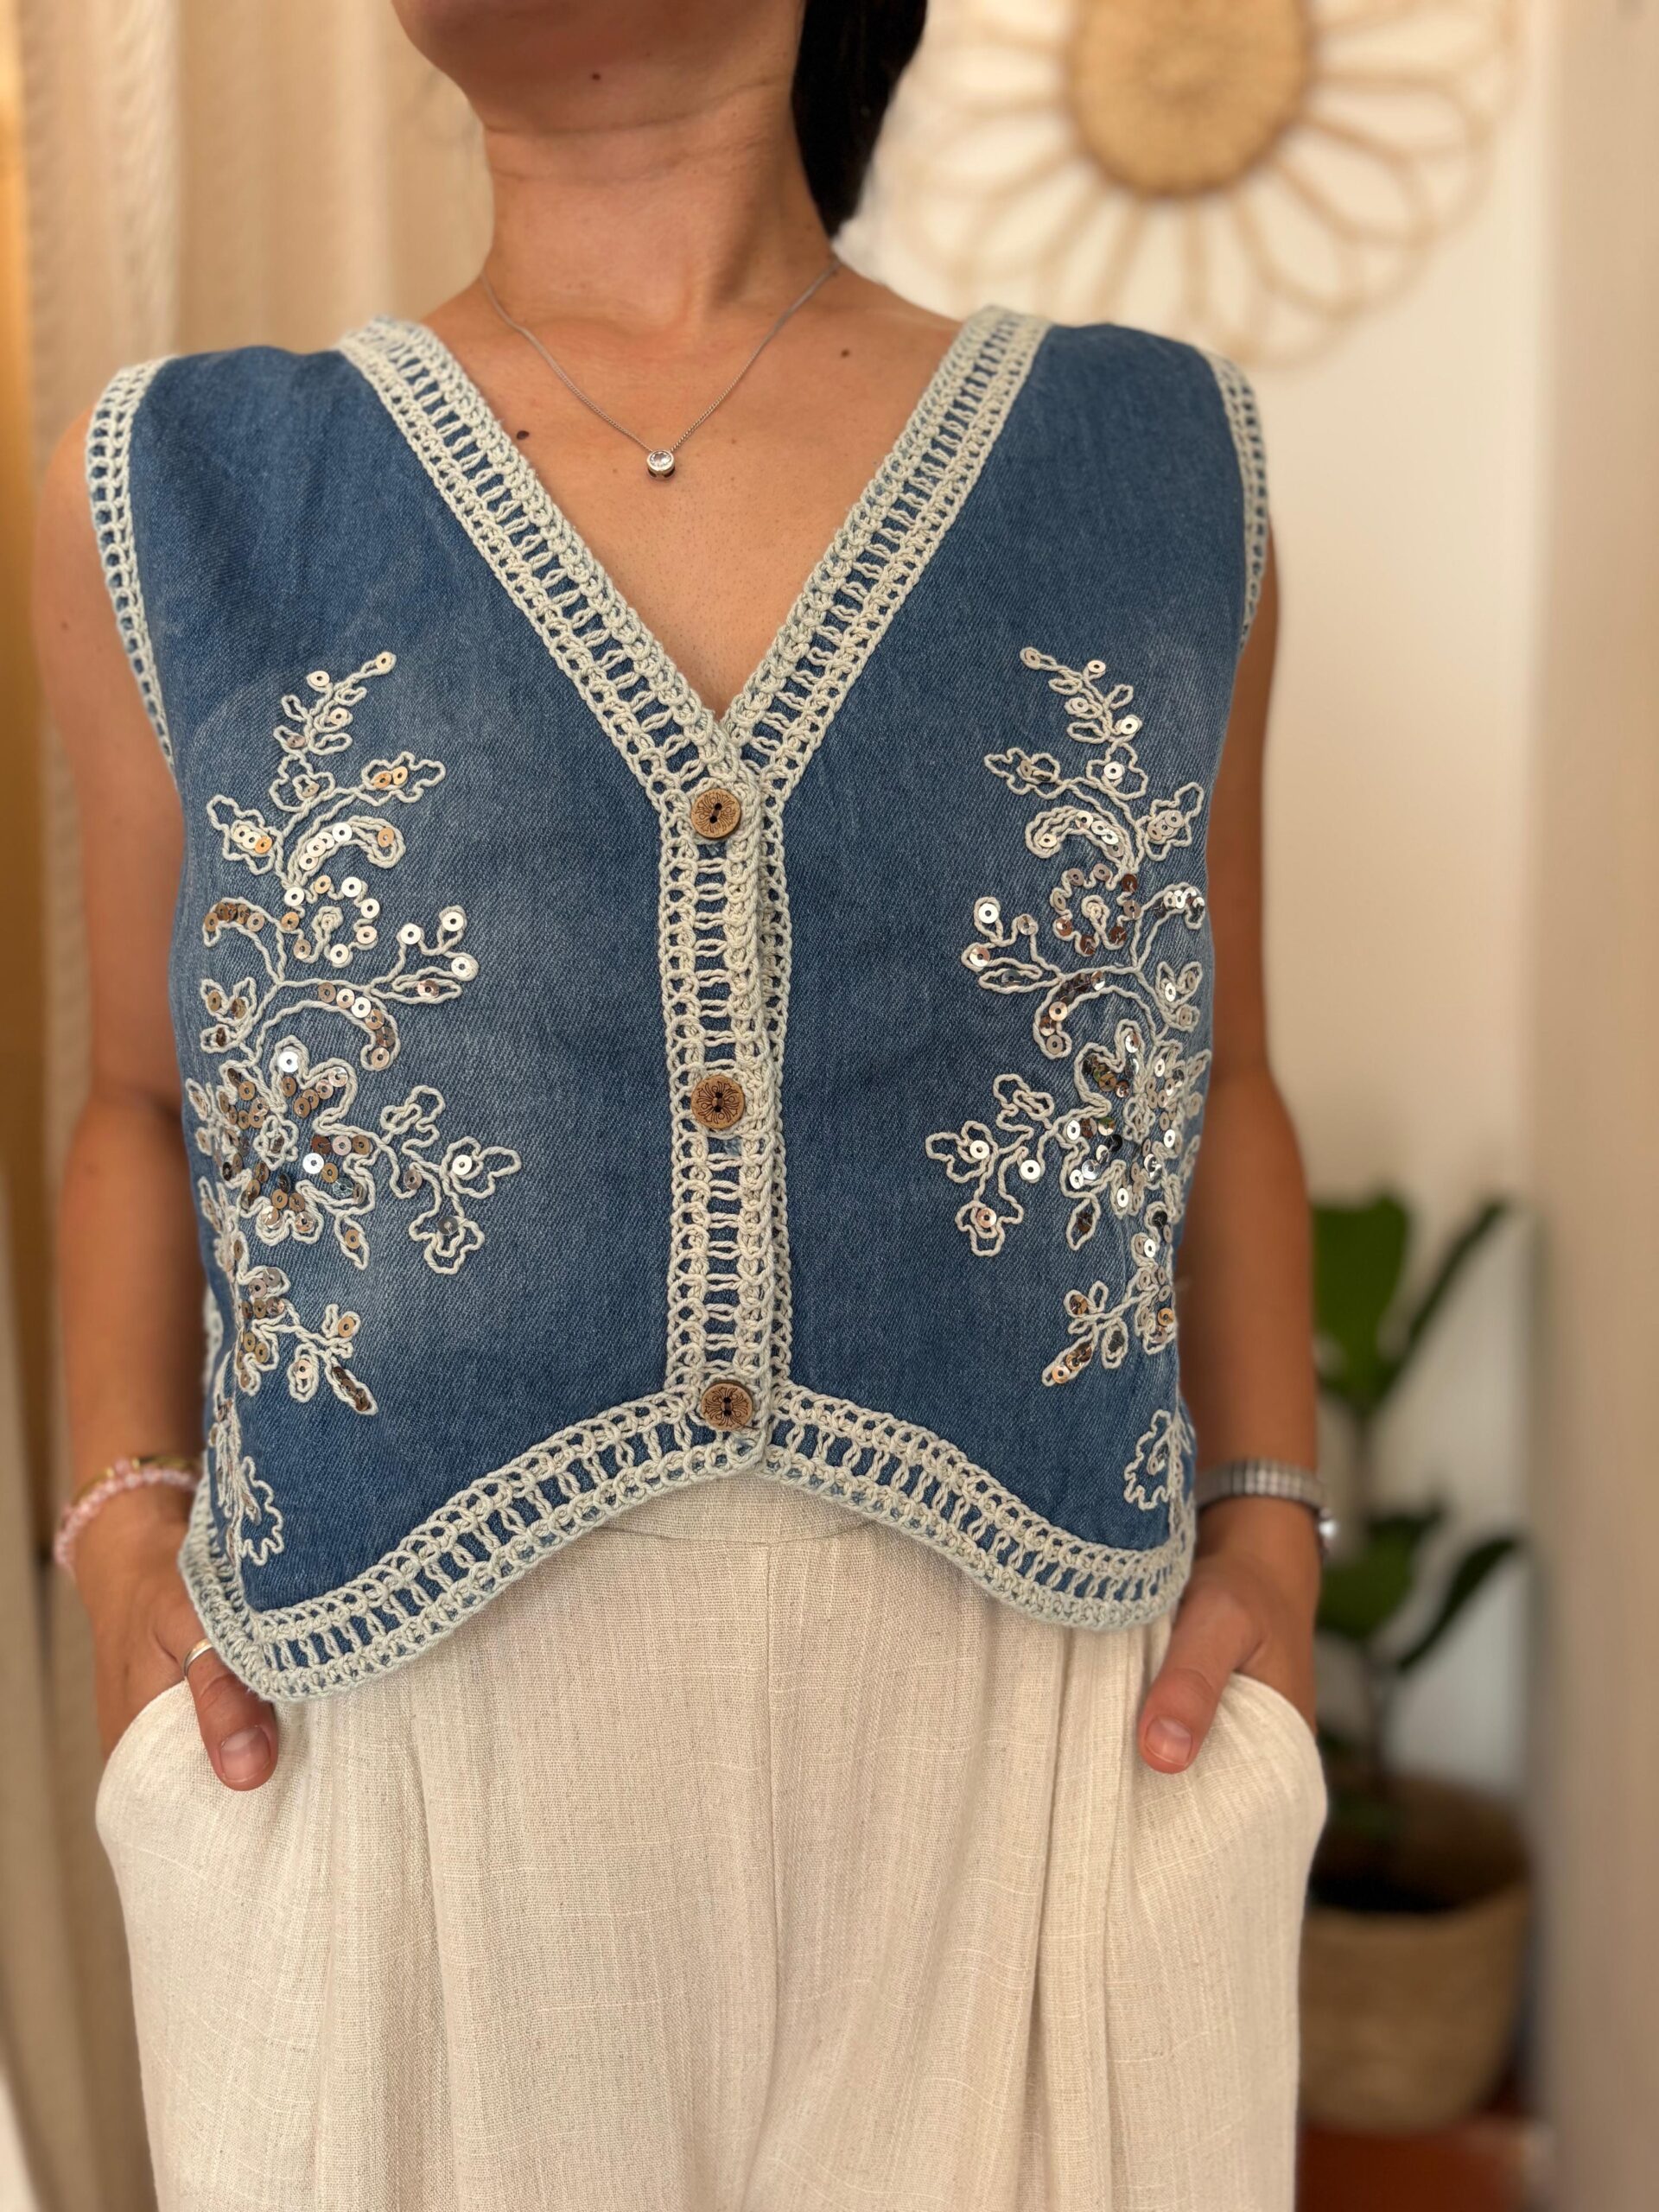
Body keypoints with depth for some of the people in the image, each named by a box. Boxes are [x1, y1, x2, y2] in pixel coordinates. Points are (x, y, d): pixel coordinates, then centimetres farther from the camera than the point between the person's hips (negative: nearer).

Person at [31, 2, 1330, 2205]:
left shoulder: (1163, 457, 4)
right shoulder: (181, 493, 2)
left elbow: (1219, 1080, 11)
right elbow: (153, 1100, 11)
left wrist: (1272, 1522, 0)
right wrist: (128, 1523, -3)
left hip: (1027, 1752, 1)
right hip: (406, 1758, 0)